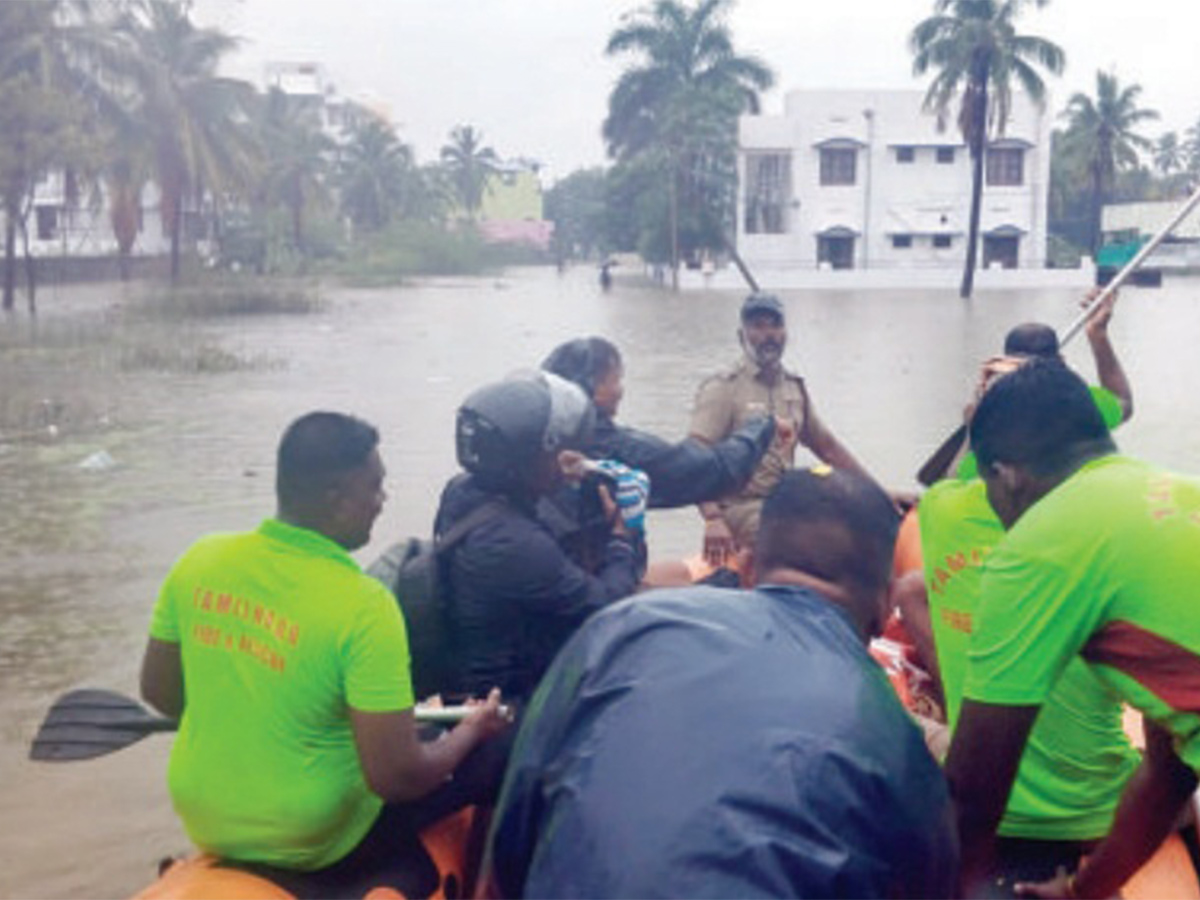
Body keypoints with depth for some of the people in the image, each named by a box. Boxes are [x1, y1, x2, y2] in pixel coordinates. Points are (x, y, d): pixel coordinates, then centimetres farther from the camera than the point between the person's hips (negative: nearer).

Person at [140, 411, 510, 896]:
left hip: (204, 821, 6)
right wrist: (472, 729, -7)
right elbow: (395, 777, -25)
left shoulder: (198, 560, -9)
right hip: (314, 846, -6)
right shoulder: (364, 606, -26)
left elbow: (158, 692, 4)